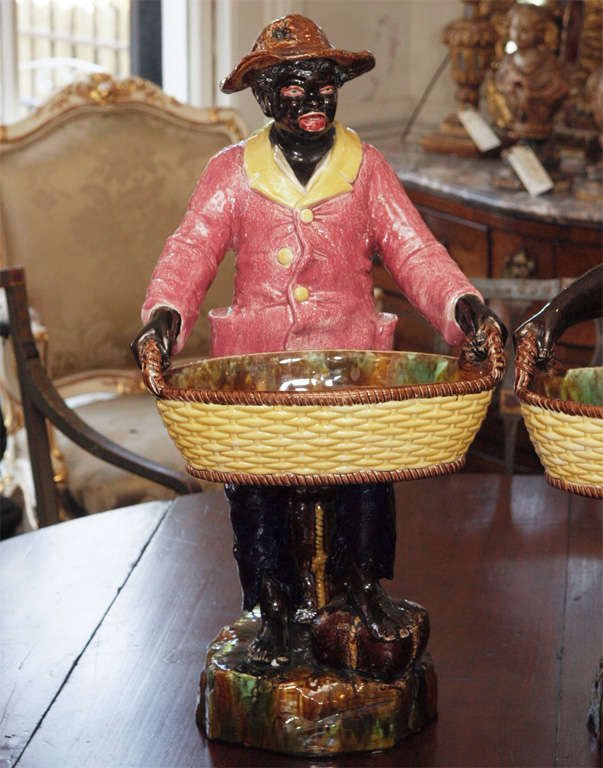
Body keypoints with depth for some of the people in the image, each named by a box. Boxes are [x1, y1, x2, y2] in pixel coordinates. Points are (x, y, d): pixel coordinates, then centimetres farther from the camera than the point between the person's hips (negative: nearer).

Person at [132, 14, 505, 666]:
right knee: (254, 478, -3)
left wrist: (460, 301, -17)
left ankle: (364, 582, 21)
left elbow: (413, 251, 2)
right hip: (257, 363, 0)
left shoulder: (365, 167, 8)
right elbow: (191, 250, -5)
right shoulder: (232, 173, 5)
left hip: (352, 355, 1)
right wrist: (165, 310, -25)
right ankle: (273, 611, 19)